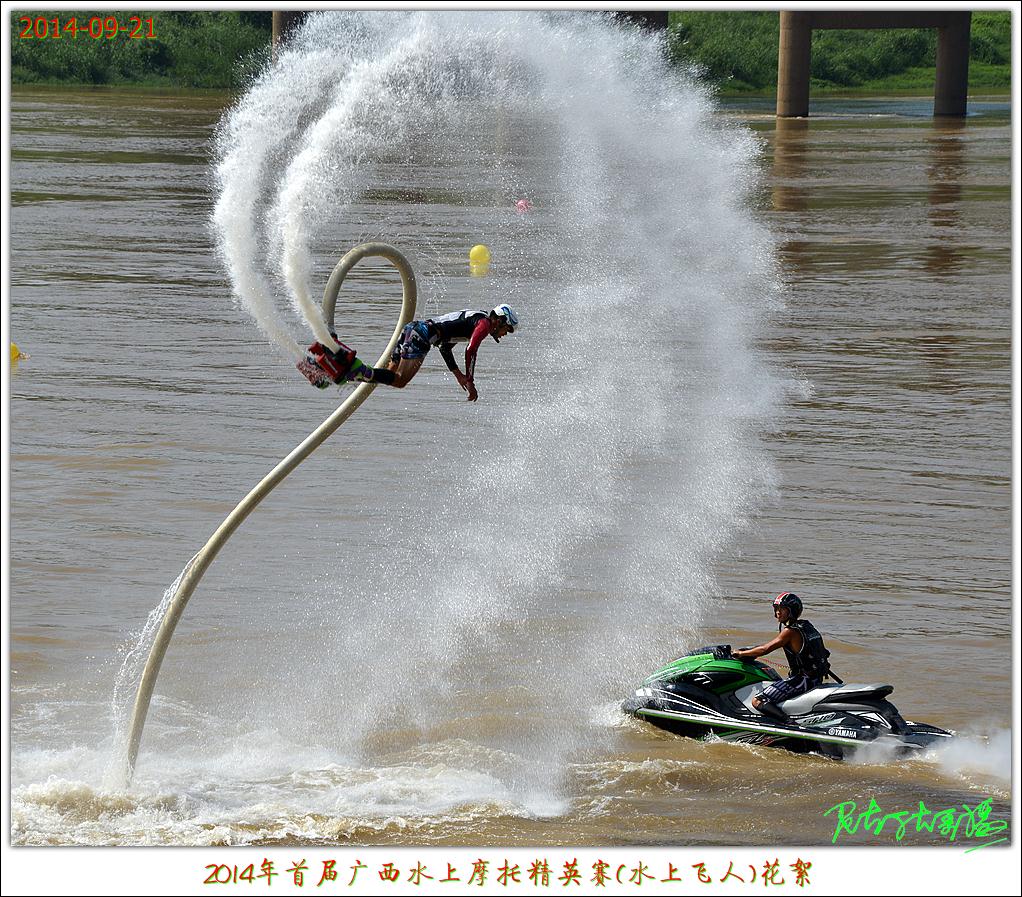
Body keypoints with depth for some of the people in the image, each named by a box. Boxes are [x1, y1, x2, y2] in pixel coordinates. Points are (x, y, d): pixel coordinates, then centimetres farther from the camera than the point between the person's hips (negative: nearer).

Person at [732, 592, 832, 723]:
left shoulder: (791, 631, -14)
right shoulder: (806, 626, 13)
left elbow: (765, 649, -17)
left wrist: (741, 653, -5)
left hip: (802, 680, -10)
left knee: (758, 702, -21)